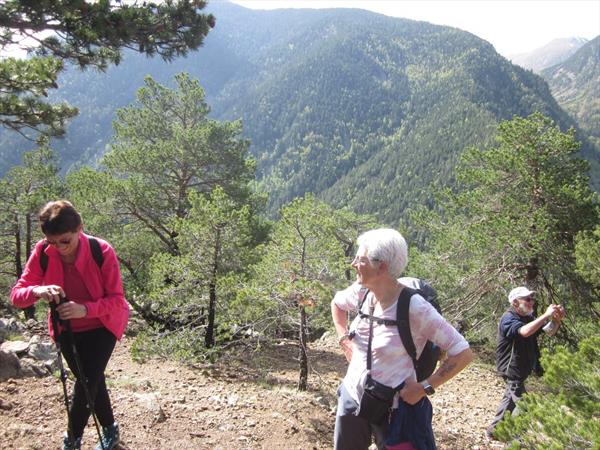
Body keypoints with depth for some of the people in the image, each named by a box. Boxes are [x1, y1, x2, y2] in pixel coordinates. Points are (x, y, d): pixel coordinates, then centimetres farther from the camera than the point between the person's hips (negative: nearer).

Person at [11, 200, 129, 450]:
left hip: (101, 326, -3)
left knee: (87, 382, -12)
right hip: (67, 329, 3)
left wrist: (85, 309, -40)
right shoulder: (42, 252, -19)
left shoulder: (102, 251, -27)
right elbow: (16, 295, -17)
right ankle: (109, 429, 37)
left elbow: (116, 299, -22)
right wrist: (37, 291, -40)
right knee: (92, 381, 14)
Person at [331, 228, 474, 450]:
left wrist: (425, 387, -18)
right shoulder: (360, 292, -6)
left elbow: (463, 353, -19)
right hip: (352, 397, 6)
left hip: (393, 409, -6)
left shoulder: (414, 308, -24)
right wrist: (344, 339, 8)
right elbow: (336, 303, 19)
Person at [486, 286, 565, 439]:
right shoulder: (508, 319, -21)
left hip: (520, 368, 10)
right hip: (512, 369, -10)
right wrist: (546, 315, -36)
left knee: (511, 398, 20)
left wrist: (557, 319, -16)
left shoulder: (527, 317, 7)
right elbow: (524, 332, -41)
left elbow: (548, 331, 5)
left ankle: (494, 430, 33)